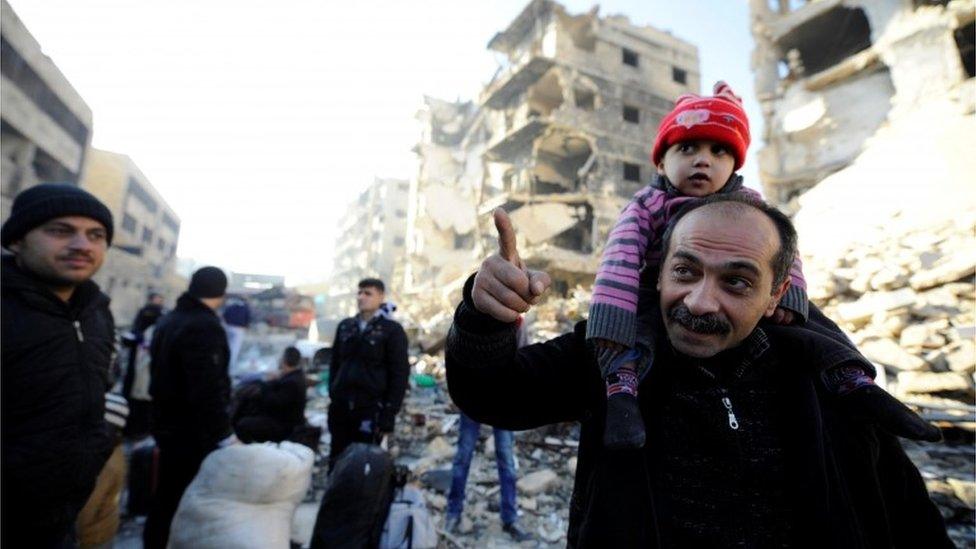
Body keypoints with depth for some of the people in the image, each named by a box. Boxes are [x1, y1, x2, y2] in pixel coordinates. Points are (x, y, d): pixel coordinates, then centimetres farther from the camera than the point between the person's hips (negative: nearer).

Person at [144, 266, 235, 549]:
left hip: (168, 423, 9)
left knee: (167, 494, 21)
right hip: (192, 431, -9)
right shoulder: (204, 326, -23)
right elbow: (207, 389, -29)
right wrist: (224, 434, -25)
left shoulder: (168, 321, 9)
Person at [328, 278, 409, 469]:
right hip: (341, 407, 5)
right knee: (336, 463, 12)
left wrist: (389, 414, -11)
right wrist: (333, 397, 10)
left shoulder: (392, 330, -5)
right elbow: (335, 364, 17)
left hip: (371, 409, -5)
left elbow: (399, 374, -7)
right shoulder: (345, 327, 11)